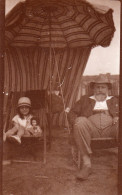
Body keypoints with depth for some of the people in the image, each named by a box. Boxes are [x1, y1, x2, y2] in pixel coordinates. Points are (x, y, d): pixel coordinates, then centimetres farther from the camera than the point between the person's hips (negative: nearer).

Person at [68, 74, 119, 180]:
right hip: (91, 129, 0)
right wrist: (76, 122, -6)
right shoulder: (85, 99, 29)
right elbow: (72, 113, 17)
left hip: (110, 128, 0)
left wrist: (118, 118, -9)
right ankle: (87, 163, -30)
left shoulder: (115, 100, 31)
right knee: (80, 121, -33)